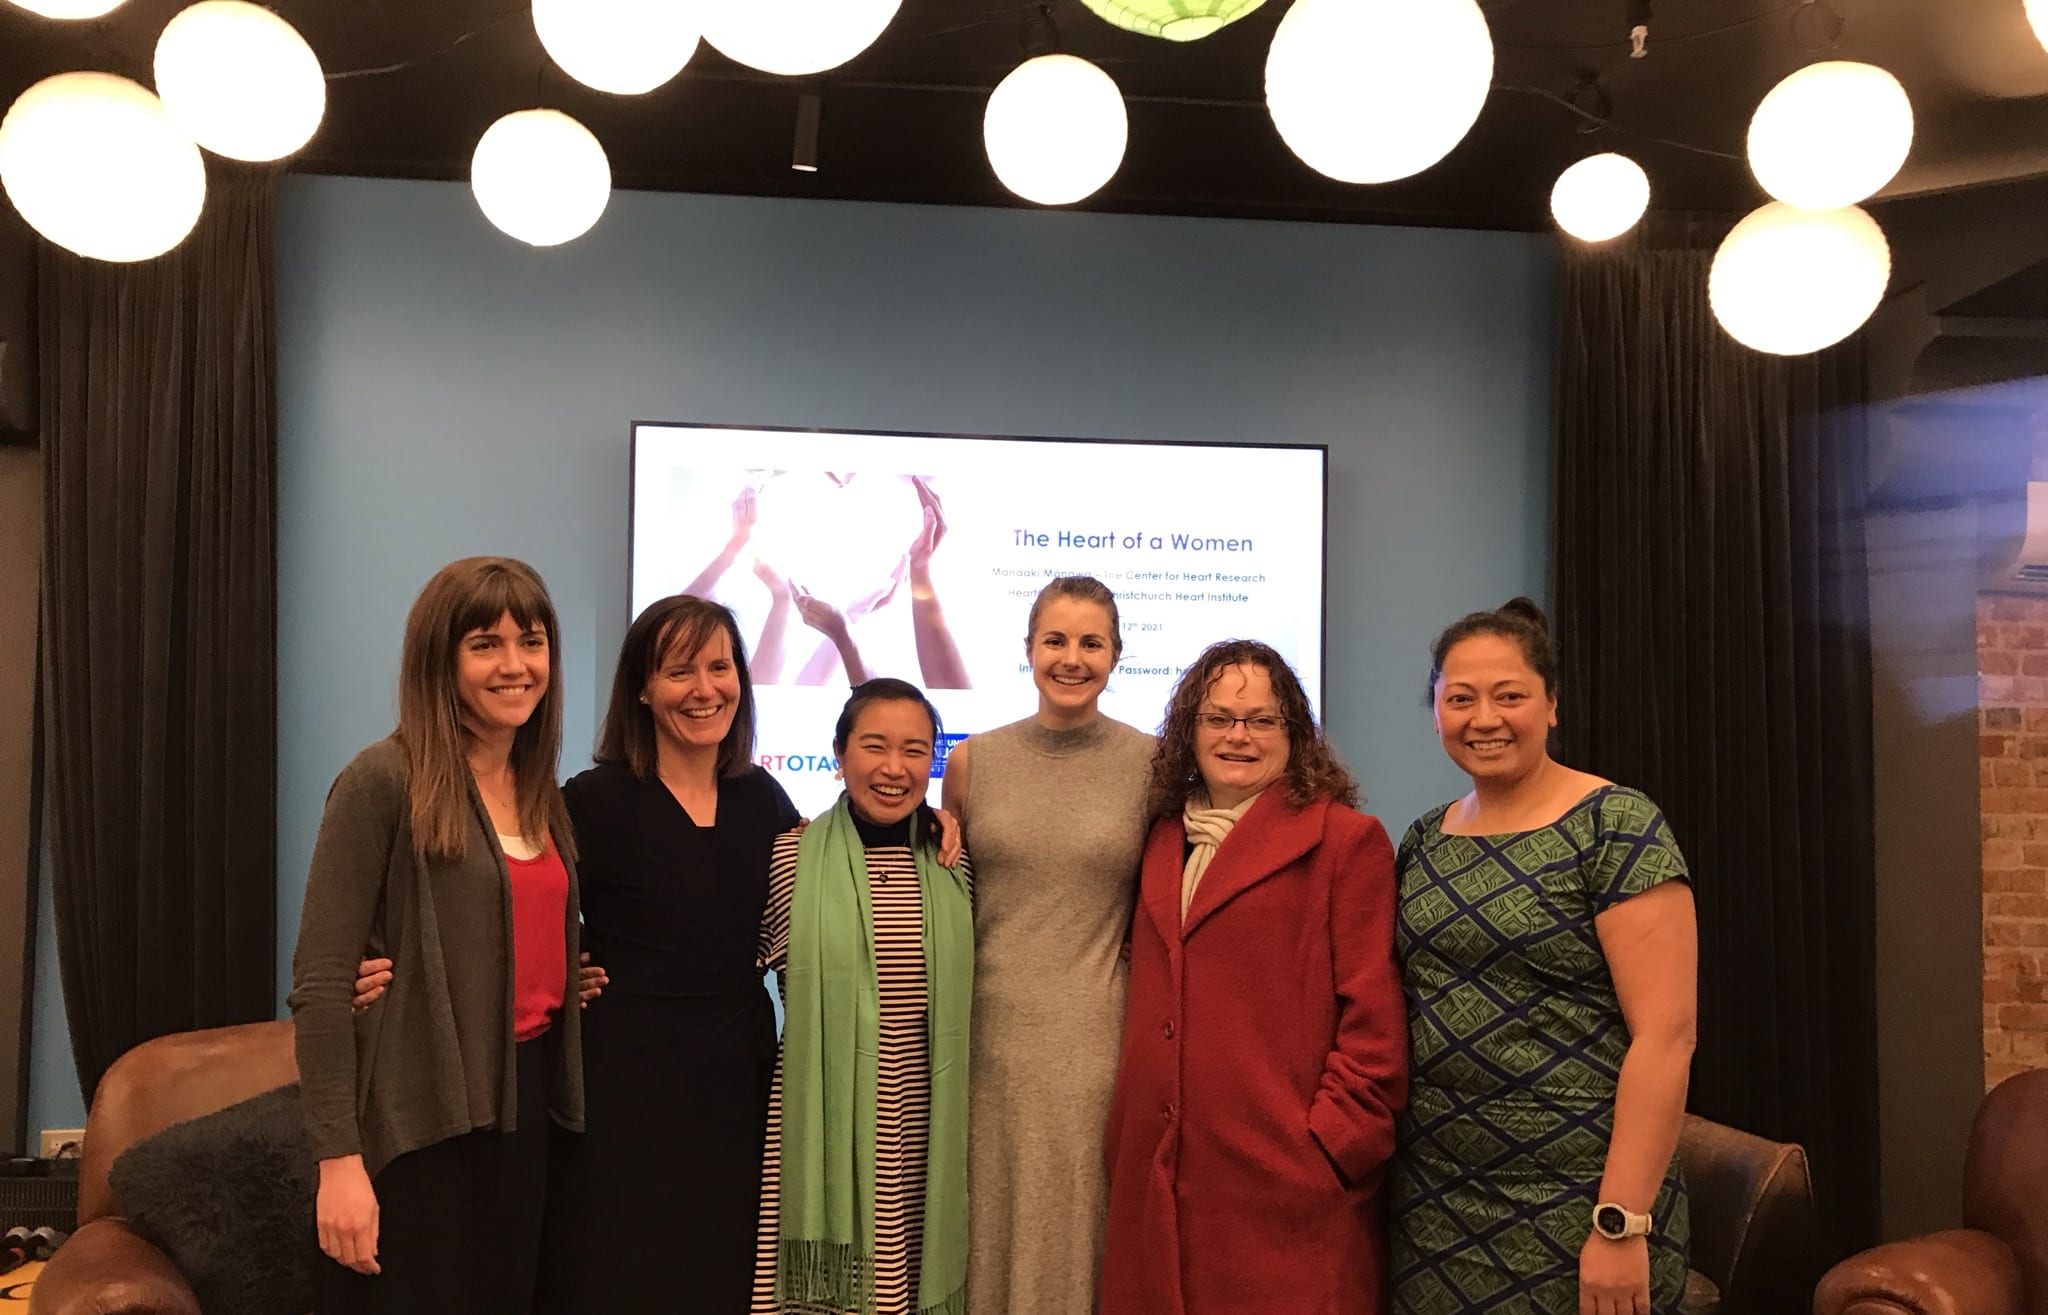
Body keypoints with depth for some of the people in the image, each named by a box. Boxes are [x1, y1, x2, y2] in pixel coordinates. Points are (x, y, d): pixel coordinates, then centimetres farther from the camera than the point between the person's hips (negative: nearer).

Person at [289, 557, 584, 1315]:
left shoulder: (541, 794, 10)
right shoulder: (383, 781, -11)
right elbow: (321, 981, -14)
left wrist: (575, 982, 3)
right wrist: (338, 1157, -18)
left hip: (524, 1104, 6)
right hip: (418, 1118, -6)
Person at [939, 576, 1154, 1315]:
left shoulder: (1151, 763, -1)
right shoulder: (972, 761, 4)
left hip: (1098, 1035, -1)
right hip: (993, 1033, 2)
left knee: (1082, 1233, 7)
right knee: (991, 1232, 10)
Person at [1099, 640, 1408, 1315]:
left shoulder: (1345, 839, -4)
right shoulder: (1163, 840, 13)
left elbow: (1374, 1018, -7)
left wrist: (1331, 1147, -12)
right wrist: (1125, 1140, 12)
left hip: (1287, 1191, -5)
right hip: (1157, 1178, 5)